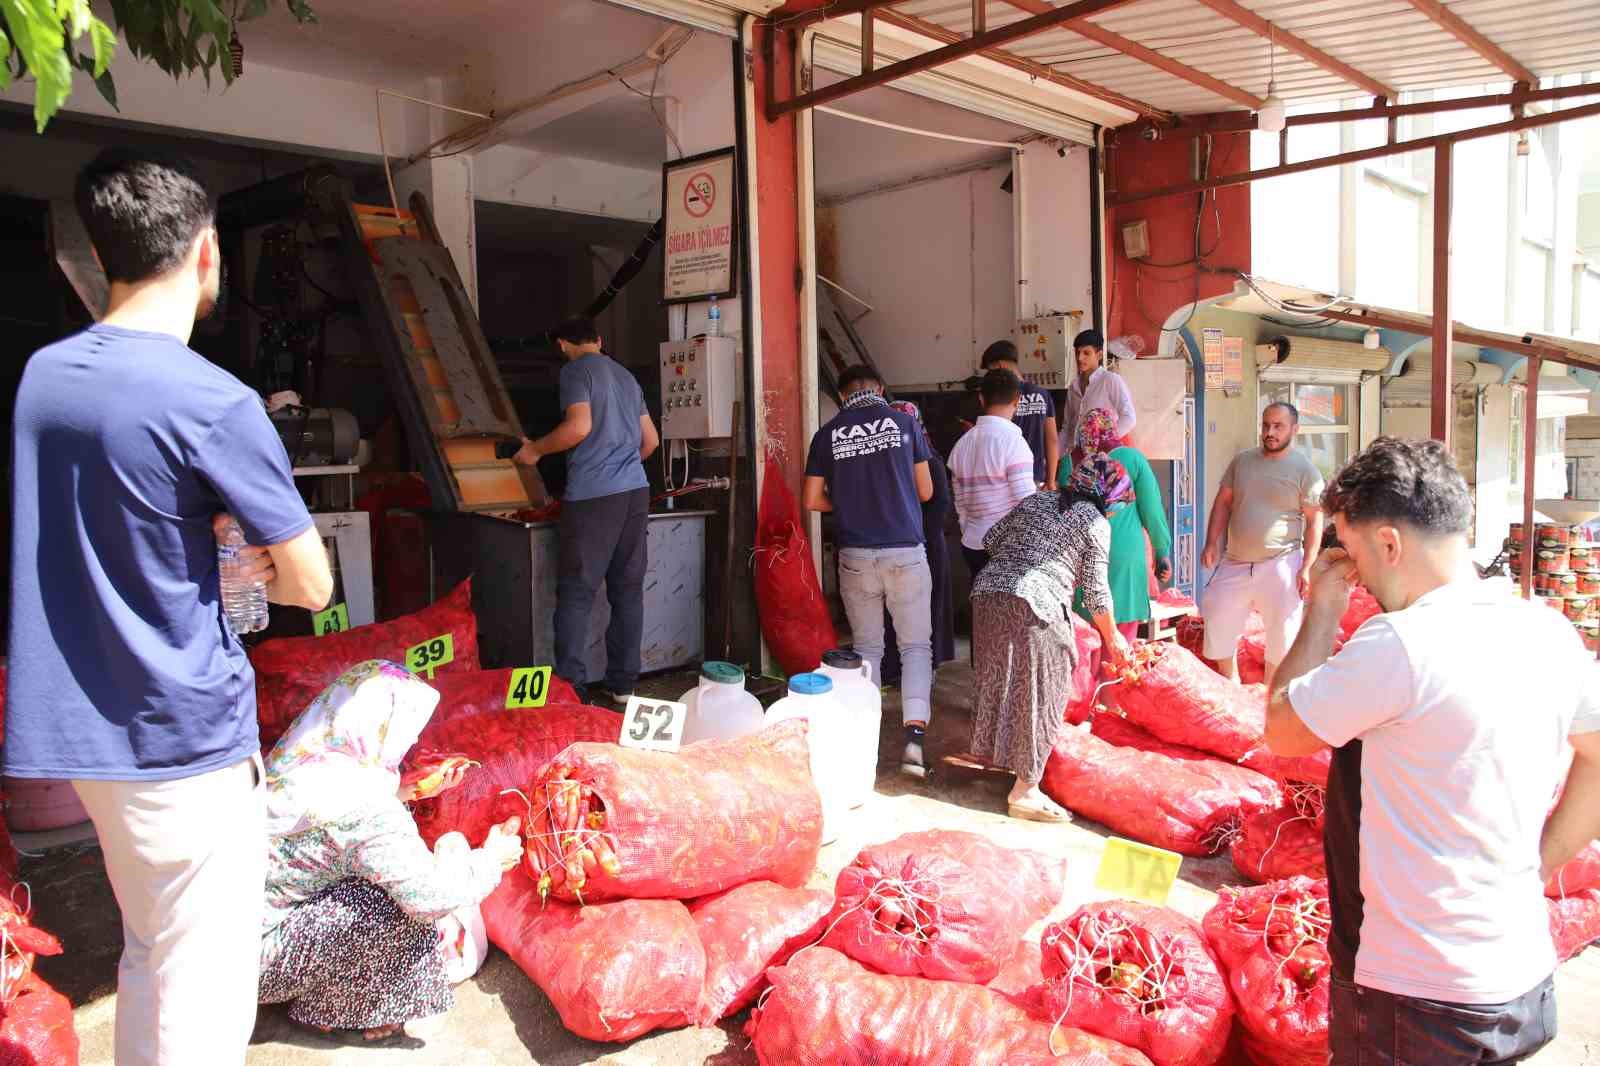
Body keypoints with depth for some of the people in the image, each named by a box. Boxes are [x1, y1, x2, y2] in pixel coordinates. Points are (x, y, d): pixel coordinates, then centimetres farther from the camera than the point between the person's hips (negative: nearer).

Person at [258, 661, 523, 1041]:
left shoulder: (299, 757, -1)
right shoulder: (364, 810, -26)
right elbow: (430, 895, -22)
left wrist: (403, 793, 17)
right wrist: (491, 858, -6)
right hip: (253, 954, -9)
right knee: (397, 906, -16)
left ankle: (317, 997, 20)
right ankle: (359, 1013, 5)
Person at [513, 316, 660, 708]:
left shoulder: (576, 370, -1)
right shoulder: (626, 376, 20)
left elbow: (579, 426, -16)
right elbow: (651, 440, 22)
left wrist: (536, 449, -2)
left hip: (593, 496, -7)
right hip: (636, 490, 7)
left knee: (576, 593, -3)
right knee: (628, 589, 7)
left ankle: (569, 687, -4)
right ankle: (622, 684, 12)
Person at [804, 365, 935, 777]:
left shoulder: (827, 434, 3)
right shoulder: (903, 422, 1)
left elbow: (813, 500, 5)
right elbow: (926, 491, 7)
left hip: (855, 554, 2)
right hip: (905, 550, -1)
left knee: (866, 647, 14)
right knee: (915, 646, 5)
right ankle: (914, 738, -8)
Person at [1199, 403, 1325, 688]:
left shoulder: (1305, 470, -6)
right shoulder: (1242, 461, 5)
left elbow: (1315, 521, -6)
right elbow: (1223, 502, 11)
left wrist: (1307, 567, -12)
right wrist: (1211, 543, 1)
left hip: (1280, 565, -4)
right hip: (1235, 562, 4)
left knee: (1281, 633, 4)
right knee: (1218, 624, 7)